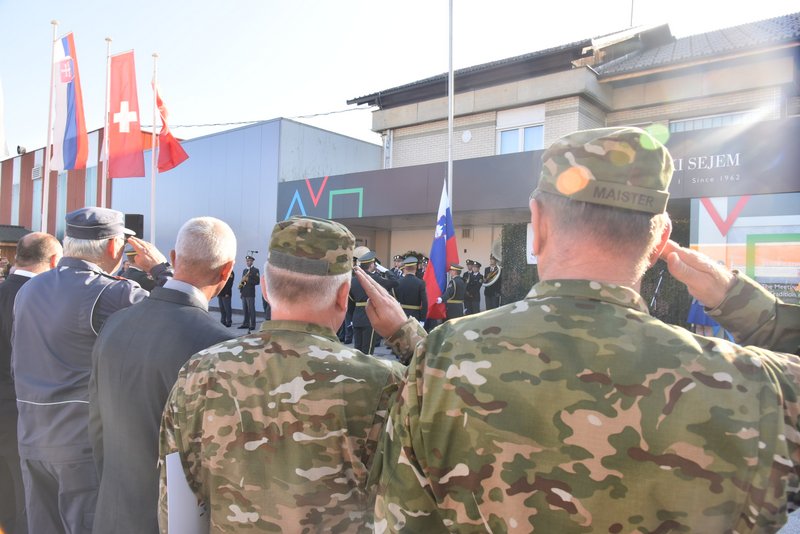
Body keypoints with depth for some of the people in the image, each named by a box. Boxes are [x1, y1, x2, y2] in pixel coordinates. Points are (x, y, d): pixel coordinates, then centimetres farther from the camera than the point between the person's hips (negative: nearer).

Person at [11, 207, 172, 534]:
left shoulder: (28, 289, 9)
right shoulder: (112, 293, -18)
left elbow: (20, 365, 16)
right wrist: (162, 270, -6)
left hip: (33, 439, 8)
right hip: (90, 441, -8)